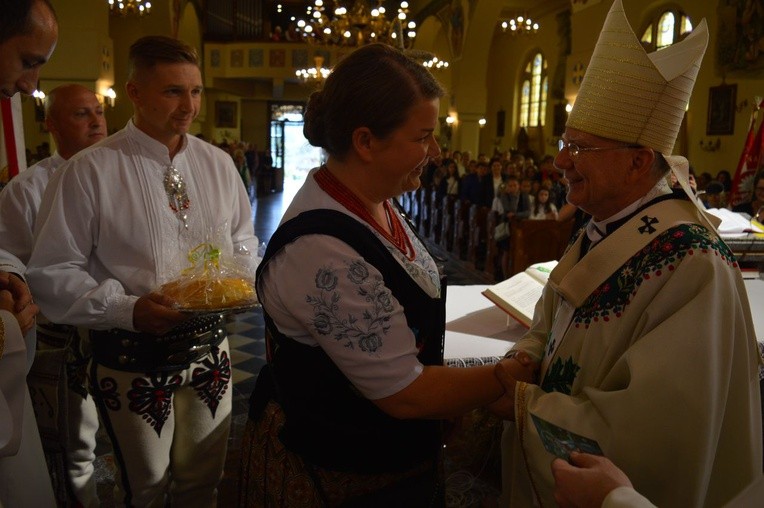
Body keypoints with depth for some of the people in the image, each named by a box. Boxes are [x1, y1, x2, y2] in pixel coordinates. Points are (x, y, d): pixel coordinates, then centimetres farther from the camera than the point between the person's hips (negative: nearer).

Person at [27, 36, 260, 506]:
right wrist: (126, 309, -24)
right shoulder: (88, 171, -12)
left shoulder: (218, 163, 2)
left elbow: (244, 239, 13)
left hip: (211, 349, 4)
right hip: (132, 361, -3)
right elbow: (53, 273, -10)